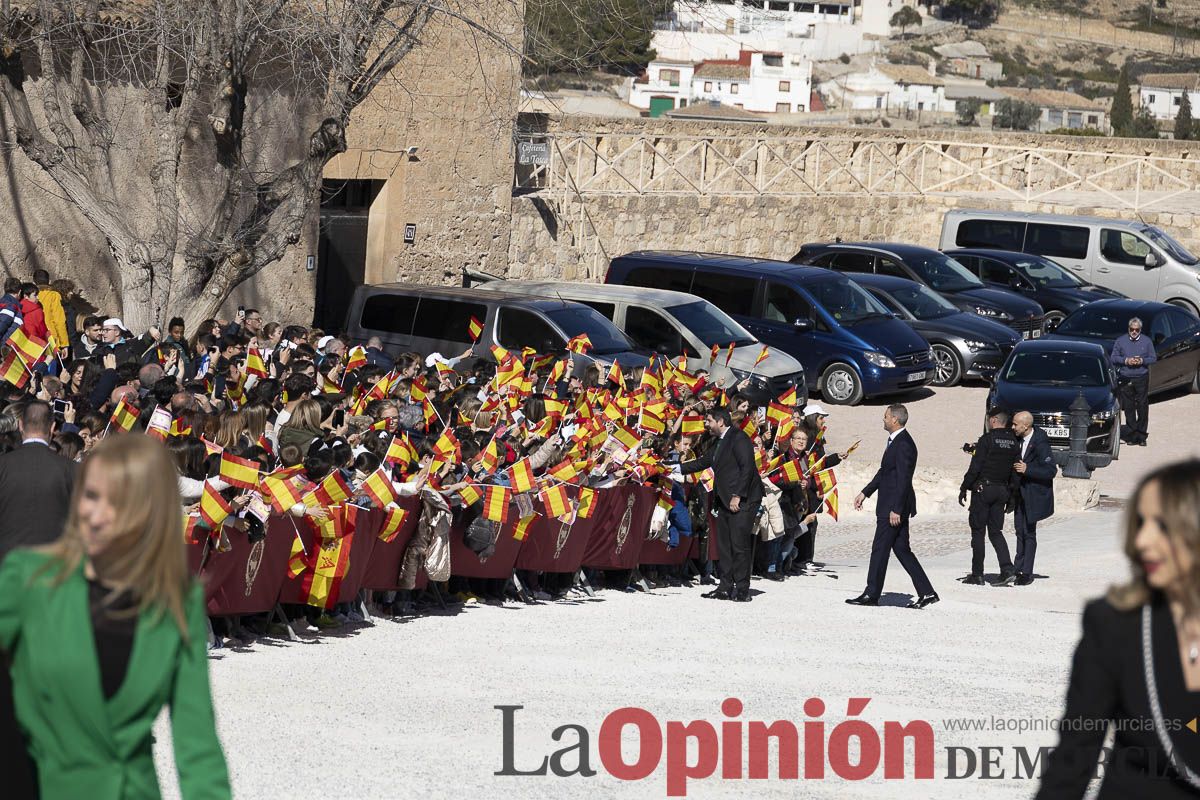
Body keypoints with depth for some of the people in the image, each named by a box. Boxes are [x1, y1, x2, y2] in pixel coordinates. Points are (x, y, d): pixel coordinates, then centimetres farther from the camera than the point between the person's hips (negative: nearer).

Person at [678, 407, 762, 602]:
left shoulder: (739, 438, -10)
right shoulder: (720, 442, 20)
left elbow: (747, 467, -17)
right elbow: (703, 462, 29)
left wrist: (737, 496, -19)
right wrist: (677, 469, 25)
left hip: (742, 500, -10)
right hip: (726, 501, 10)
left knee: (739, 545, -9)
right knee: (724, 546, 8)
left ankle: (742, 590, -5)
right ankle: (725, 588, 12)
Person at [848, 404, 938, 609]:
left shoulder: (903, 444, -18)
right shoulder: (895, 441, 14)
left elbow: (903, 479, -22)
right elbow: (884, 472, 23)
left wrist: (896, 510, -23)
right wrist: (865, 493, 23)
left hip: (894, 507, -10)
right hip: (892, 506, 10)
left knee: (880, 549, -2)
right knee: (902, 550, 10)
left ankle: (871, 594, 6)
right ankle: (926, 593, 10)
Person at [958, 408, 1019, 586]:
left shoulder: (986, 440, -12)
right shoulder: (1013, 443, 7)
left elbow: (975, 467, -15)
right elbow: (1016, 472, 9)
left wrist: (964, 488, -6)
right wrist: (1010, 496, 16)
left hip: (982, 490, -6)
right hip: (1002, 490, 6)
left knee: (978, 531, 3)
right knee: (996, 531, 11)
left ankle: (977, 574, 4)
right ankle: (1007, 570, -5)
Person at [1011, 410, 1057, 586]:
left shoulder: (1040, 443, -19)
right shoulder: (1018, 440, 3)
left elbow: (1051, 471, -20)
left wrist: (1027, 469, -25)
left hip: (1033, 495, -8)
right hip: (1020, 493, 8)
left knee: (1028, 533, -3)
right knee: (1020, 532, 12)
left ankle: (1026, 573, 2)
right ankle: (1019, 570, 20)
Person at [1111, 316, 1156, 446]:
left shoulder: (1146, 341, 7)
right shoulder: (1120, 341, 6)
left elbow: (1153, 358, 9)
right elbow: (1113, 358, 6)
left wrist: (1142, 361, -10)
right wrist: (1125, 361, -11)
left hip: (1142, 378, 0)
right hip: (1126, 379, 0)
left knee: (1142, 406, -4)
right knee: (1129, 407, 1)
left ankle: (1141, 435, 1)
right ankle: (1132, 434, 7)